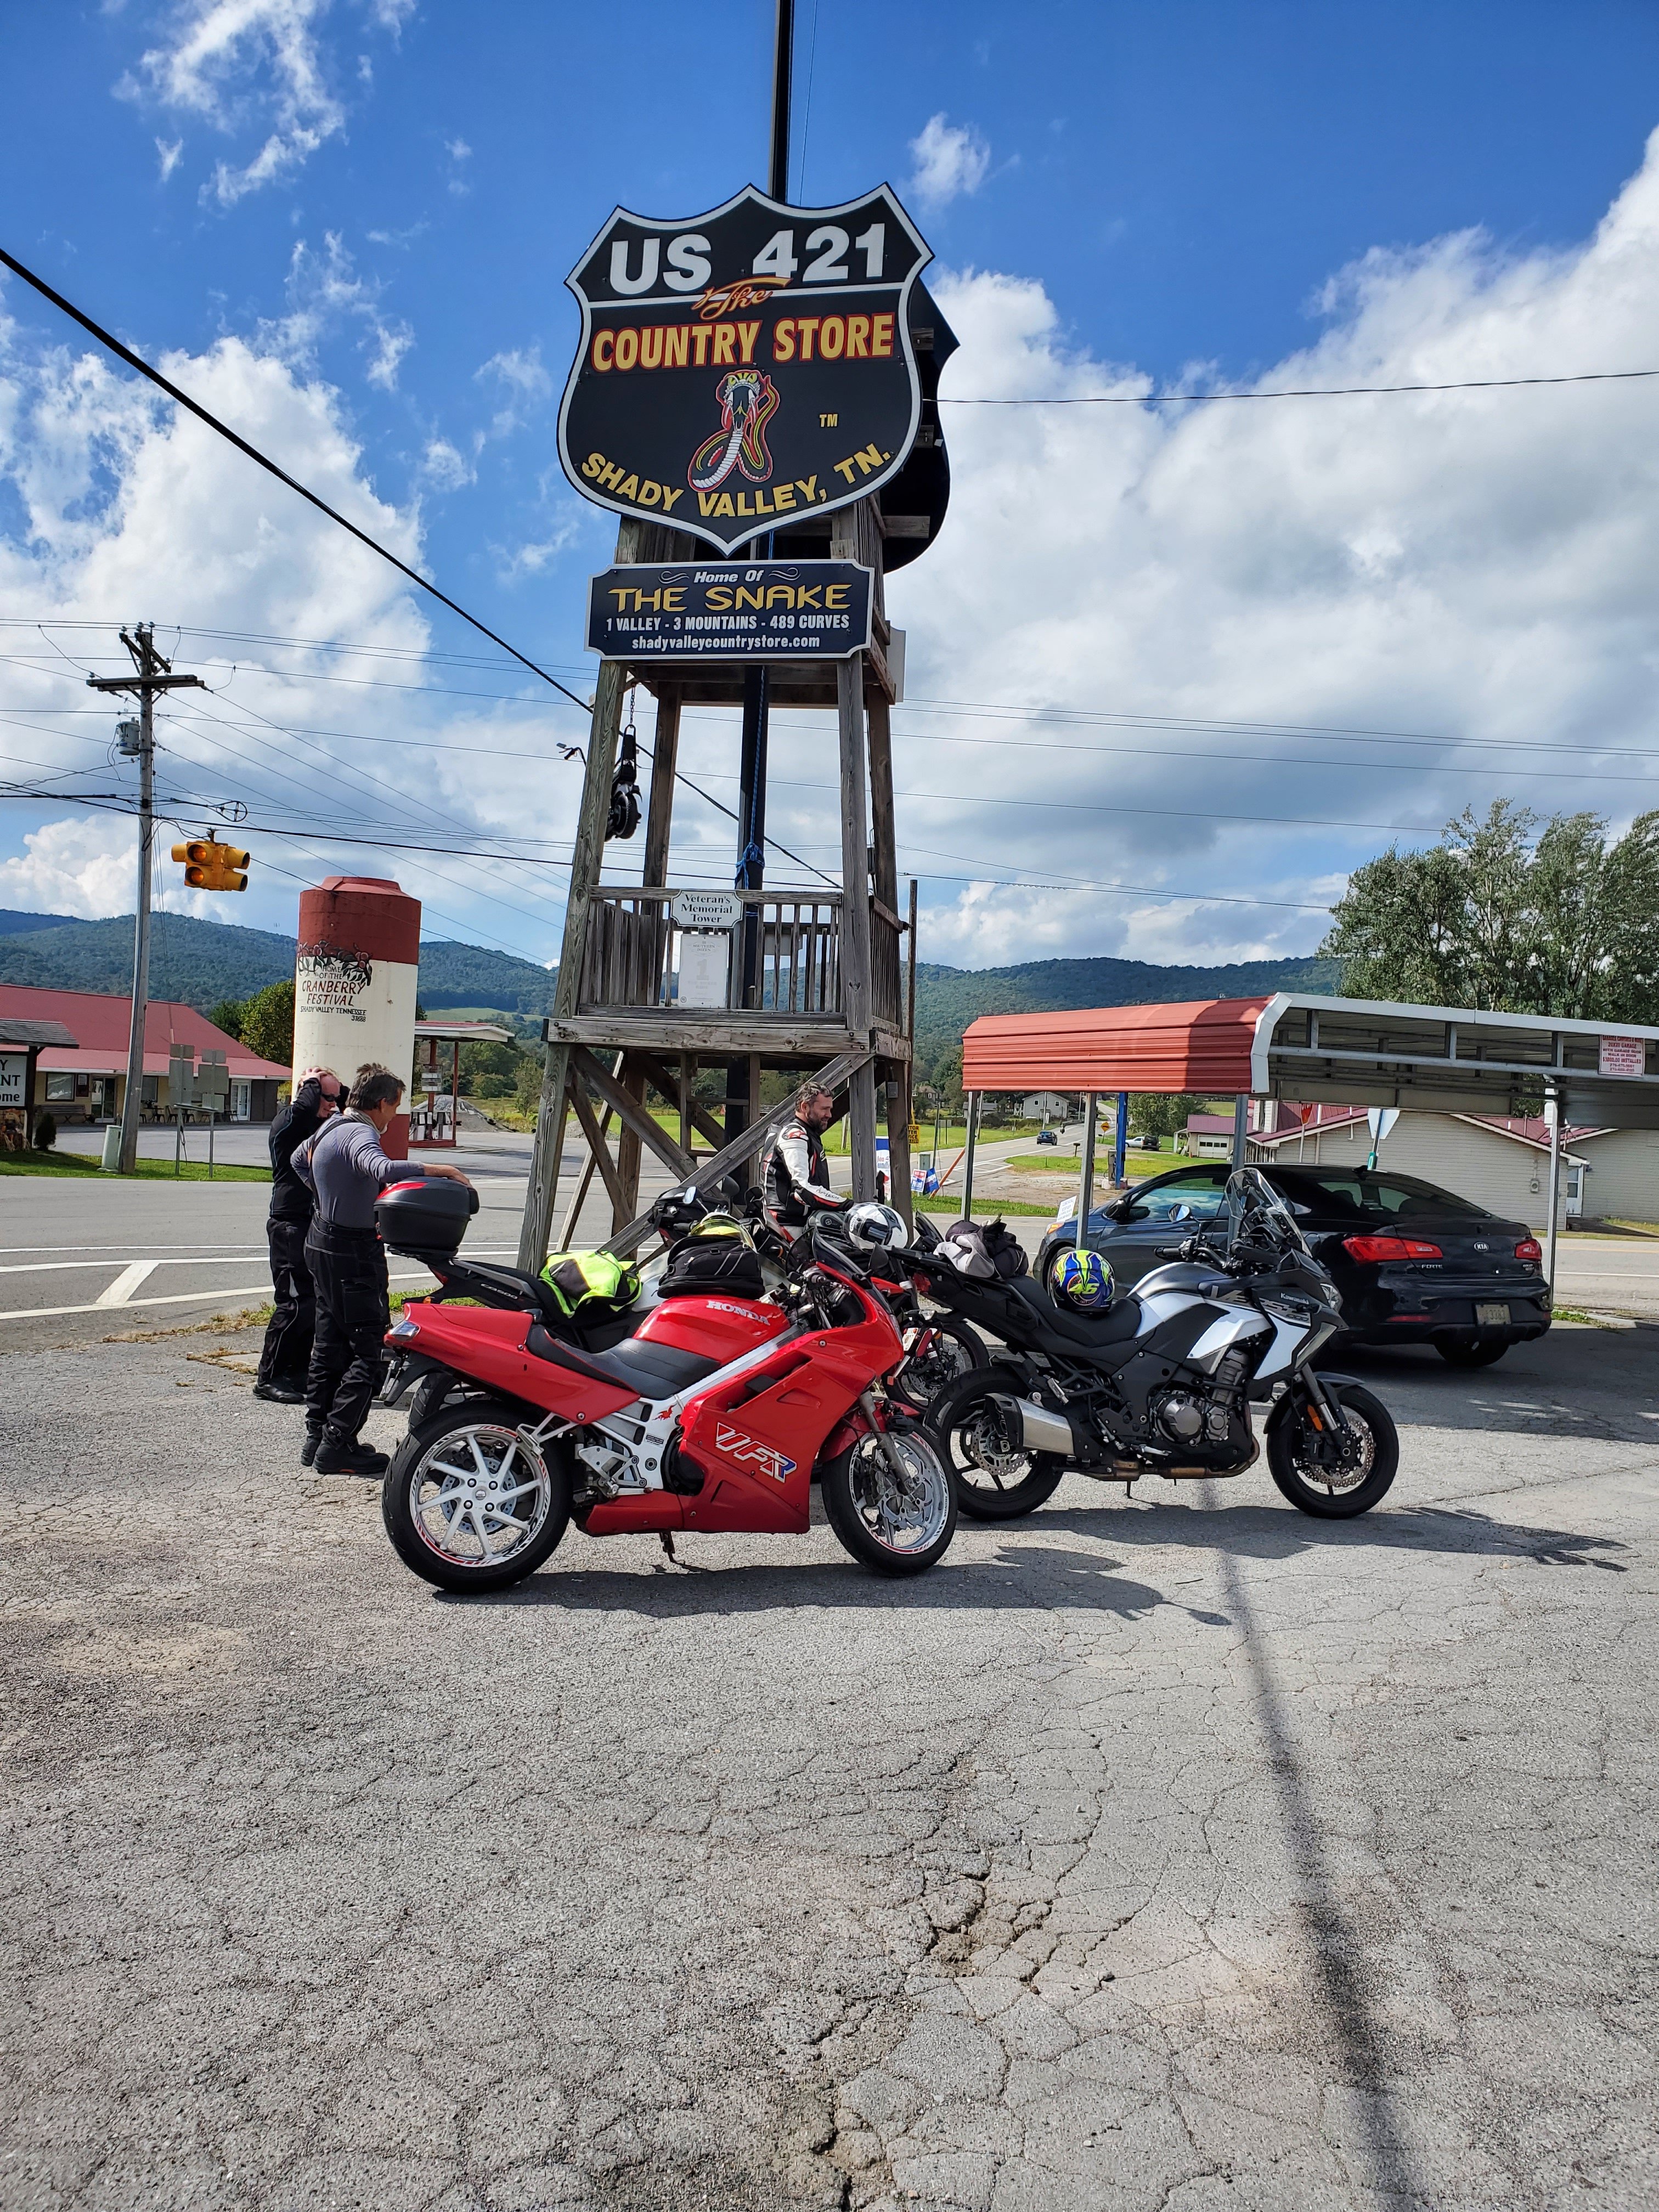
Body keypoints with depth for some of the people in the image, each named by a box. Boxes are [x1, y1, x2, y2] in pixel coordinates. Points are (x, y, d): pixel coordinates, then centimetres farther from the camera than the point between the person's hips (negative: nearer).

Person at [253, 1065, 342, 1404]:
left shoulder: (321, 1125, 16)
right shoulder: (289, 1121, -11)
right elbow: (306, 1106, -32)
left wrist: (341, 1089, 11)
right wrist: (313, 1083, -14)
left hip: (315, 1225, 9)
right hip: (290, 1226, -9)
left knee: (312, 1303, 11)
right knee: (294, 1303, -11)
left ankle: (297, 1372, 20)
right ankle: (269, 1378, -4)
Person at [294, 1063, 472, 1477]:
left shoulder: (330, 1128, 13)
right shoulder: (359, 1134, -18)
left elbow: (299, 1160, 33)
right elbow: (383, 1169, -40)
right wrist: (437, 1170, -36)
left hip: (323, 1240, 10)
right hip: (354, 1251, -10)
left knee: (331, 1346, 16)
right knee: (369, 1350, -6)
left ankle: (317, 1437, 21)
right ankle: (338, 1445, -6)